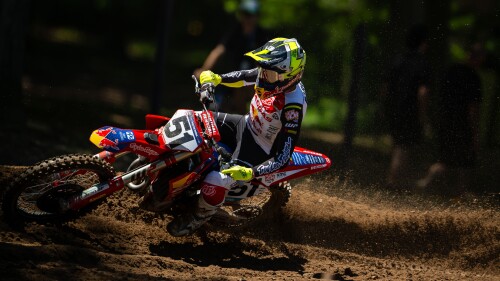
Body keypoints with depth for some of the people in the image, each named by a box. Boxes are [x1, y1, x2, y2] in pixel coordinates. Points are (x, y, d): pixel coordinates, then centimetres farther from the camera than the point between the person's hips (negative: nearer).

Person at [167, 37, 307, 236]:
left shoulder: (293, 107, -36)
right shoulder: (273, 75, -15)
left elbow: (283, 157, -33)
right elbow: (243, 77, 8)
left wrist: (251, 173, -43)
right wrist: (215, 79, -8)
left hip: (259, 152, -8)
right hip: (247, 125, 8)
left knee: (214, 184, -23)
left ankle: (198, 219, 10)